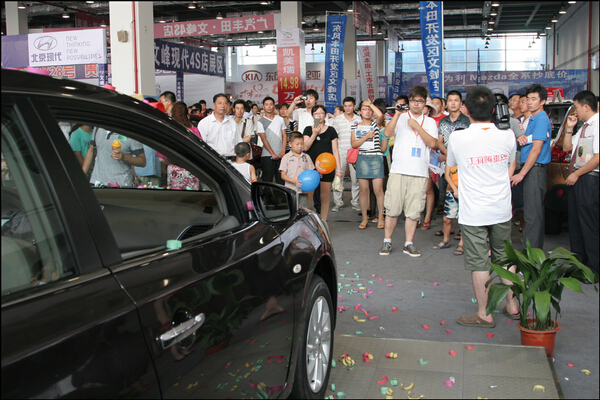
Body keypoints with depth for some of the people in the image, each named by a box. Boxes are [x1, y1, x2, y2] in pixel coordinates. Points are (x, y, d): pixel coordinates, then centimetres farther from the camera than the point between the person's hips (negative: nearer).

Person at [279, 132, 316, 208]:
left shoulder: (306, 157, 11)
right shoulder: (286, 157, 1)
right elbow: (283, 175, -3)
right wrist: (293, 180, -20)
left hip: (303, 191, 3)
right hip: (291, 191, -3)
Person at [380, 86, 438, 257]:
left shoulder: (429, 122, 14)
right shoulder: (400, 118, 10)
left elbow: (433, 143, -1)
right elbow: (387, 133, -8)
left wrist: (417, 126, -7)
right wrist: (397, 114, -19)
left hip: (420, 173, 1)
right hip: (398, 170, -1)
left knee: (414, 211, 2)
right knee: (392, 208, -2)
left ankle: (409, 244, 12)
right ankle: (387, 241, 10)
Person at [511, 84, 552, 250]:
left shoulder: (541, 120, -13)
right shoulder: (533, 119, 17)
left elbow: (536, 149, -19)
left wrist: (521, 174, -19)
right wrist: (521, 139, -4)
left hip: (535, 169, -10)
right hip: (531, 169, 10)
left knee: (532, 213, -7)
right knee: (535, 211, 14)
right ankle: (536, 249, 22)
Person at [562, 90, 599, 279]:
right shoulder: (584, 127, 15)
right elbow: (567, 147, 22)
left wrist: (576, 174, -14)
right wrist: (569, 128, 10)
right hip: (577, 179, 10)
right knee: (575, 222, 15)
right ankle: (578, 262, 27)